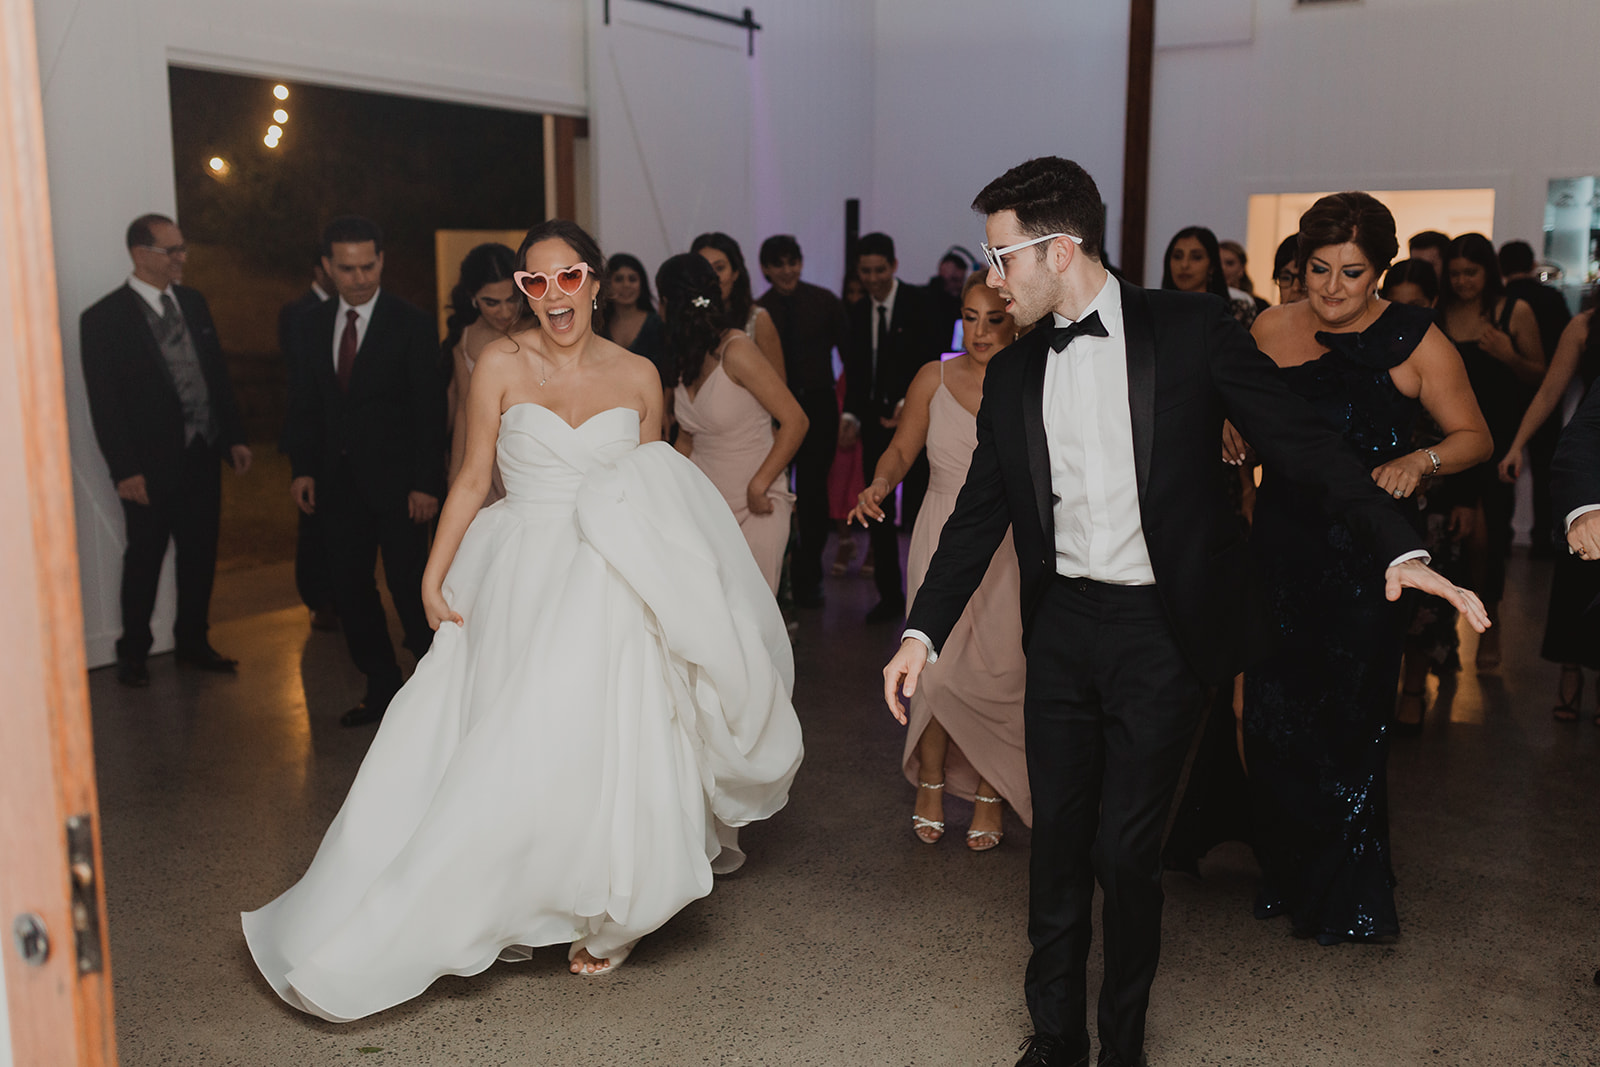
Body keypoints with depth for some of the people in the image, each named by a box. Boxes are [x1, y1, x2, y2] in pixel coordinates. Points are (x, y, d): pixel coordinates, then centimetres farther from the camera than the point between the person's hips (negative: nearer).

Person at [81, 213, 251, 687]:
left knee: (200, 554, 13)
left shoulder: (193, 302, 9)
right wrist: (125, 470, -15)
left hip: (203, 456, 5)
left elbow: (218, 374, 14)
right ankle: (133, 652, 24)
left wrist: (234, 436, 8)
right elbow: (103, 403, -11)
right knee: (144, 560, 7)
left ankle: (192, 643, 29)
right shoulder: (103, 318, -10)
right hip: (151, 466, -5)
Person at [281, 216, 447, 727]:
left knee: (410, 587, -5)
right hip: (337, 483, 5)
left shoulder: (412, 324, -5)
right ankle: (381, 689, 22)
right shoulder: (310, 326, 9)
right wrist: (302, 468, 0)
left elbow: (429, 410, -8)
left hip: (396, 481, -5)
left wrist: (426, 483, -14)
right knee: (351, 589, 9)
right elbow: (303, 405, 13)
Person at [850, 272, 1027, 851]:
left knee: (998, 673, 0)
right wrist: (879, 485, -10)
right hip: (943, 541, 1)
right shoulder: (935, 378, 3)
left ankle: (991, 794, 22)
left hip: (1008, 546, -1)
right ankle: (931, 785, 25)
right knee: (938, 668, 1)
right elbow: (902, 448, 8)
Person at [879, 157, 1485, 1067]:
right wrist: (923, 632, 2)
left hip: (1161, 630, -4)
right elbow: (980, 514, 10)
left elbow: (1303, 443, -5)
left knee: (1127, 847, 2)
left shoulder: (1192, 330, -5)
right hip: (1061, 626, 4)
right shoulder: (1011, 376, 7)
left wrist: (1400, 547, -16)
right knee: (1059, 839, 10)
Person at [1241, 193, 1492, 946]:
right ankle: (1289, 874, 26)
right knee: (1273, 711, 4)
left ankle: (1348, 896, 23)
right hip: (1281, 545, 3)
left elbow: (1474, 437, -1)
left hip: (1368, 553, -3)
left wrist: (1419, 461, -20)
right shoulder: (1271, 330, 4)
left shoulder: (1413, 339, -4)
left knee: (1350, 720, 2)